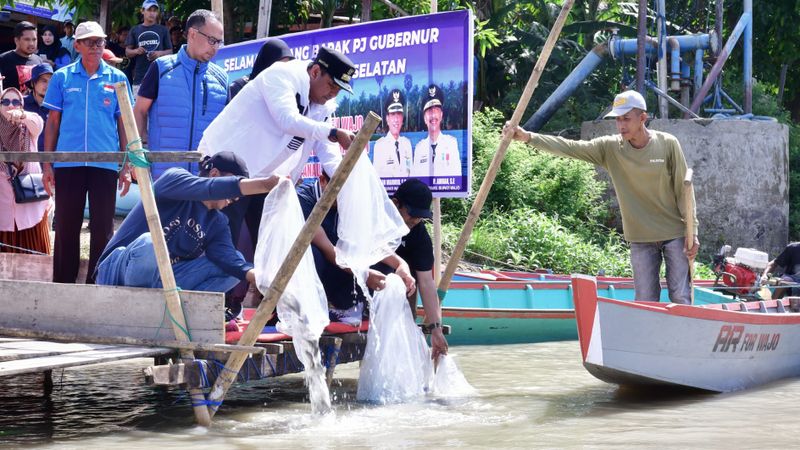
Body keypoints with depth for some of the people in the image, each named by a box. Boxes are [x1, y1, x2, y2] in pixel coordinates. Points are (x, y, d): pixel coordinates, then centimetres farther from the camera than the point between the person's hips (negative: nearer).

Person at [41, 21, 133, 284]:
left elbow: (123, 124, 9)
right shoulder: (62, 77, 7)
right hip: (67, 162, 0)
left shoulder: (116, 78, 7)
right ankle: (62, 285, 12)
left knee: (103, 229, 3)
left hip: (105, 163, 0)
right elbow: (52, 122, 9)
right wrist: (47, 164, 4)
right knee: (66, 227, 4)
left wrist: (126, 167, 4)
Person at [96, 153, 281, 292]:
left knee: (234, 268, -8)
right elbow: (210, 189, -29)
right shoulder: (175, 178, -7)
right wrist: (264, 184, -41)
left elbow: (229, 259, -11)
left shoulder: (217, 223, 8)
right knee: (149, 243, -39)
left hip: (162, 281, 6)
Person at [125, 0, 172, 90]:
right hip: (140, 76, 1)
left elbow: (170, 51, 10)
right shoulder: (135, 30, 11)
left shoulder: (163, 30, 9)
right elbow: (127, 52, 12)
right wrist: (136, 51, -10)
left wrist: (160, 53, -10)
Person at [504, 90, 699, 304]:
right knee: (645, 301, 5)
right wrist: (528, 137, -25)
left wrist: (692, 232, -5)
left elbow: (683, 190, -4)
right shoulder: (610, 147, -4)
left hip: (674, 233, -2)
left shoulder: (668, 144, -8)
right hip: (641, 238, 2)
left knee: (680, 298, 0)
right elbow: (569, 147, -13)